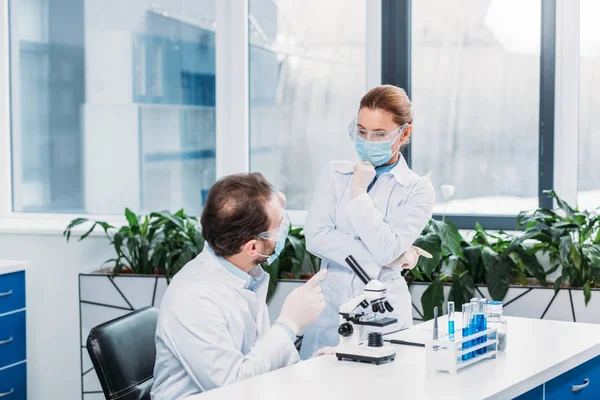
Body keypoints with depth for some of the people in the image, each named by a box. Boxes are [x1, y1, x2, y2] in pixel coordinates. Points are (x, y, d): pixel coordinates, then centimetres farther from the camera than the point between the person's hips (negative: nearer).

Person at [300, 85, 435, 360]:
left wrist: (358, 192, -9)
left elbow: (386, 250, -15)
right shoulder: (335, 174, 5)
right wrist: (390, 257, -12)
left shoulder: (418, 190, -2)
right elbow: (315, 238, -8)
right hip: (330, 307, 2)